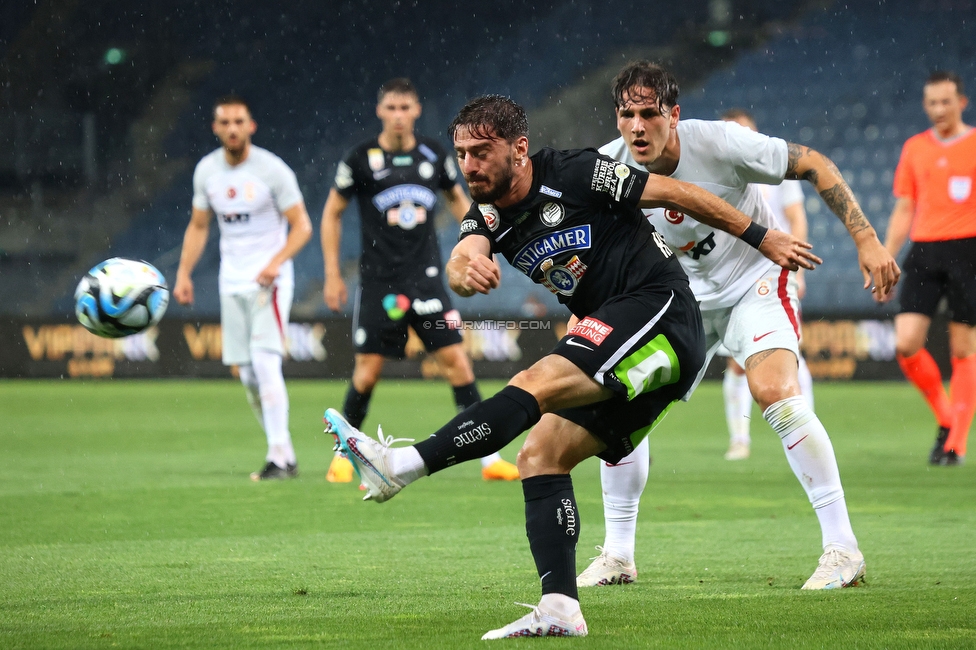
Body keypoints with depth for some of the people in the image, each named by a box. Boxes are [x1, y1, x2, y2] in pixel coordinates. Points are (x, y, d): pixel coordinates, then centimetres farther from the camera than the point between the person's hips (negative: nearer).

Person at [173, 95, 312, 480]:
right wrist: (183, 273, 6)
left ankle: (277, 458, -20)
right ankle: (286, 456, 16)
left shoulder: (272, 170, -11)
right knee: (246, 373, 5)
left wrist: (276, 262, -24)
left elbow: (302, 227, -9)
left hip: (269, 281, -6)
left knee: (265, 362, -19)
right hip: (232, 282, 6)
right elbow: (198, 226, 17)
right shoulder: (206, 170, 6)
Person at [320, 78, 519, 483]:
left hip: (426, 279, 2)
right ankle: (345, 454, 17)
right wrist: (332, 275, 2)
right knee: (368, 370, -3)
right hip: (379, 282, -2)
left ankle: (489, 457, -4)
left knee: (455, 359, -6)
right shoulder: (361, 159, -4)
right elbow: (332, 214, 6)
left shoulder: (433, 155, 4)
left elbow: (458, 200, 21)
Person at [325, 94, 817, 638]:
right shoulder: (488, 219, 10)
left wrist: (762, 238, 2)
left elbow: (677, 193, -2)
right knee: (540, 456, -2)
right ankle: (560, 609, -12)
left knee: (536, 384, -25)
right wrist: (466, 270, -38)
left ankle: (403, 466, -36)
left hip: (659, 312, -9)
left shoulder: (574, 174, -8)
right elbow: (462, 259, -12)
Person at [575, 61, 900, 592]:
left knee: (774, 393, -27)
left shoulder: (720, 144, -27)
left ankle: (842, 549, -21)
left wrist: (866, 239, -21)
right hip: (682, 297, 5)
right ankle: (617, 556, 9)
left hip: (755, 281, -5)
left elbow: (814, 165, -18)